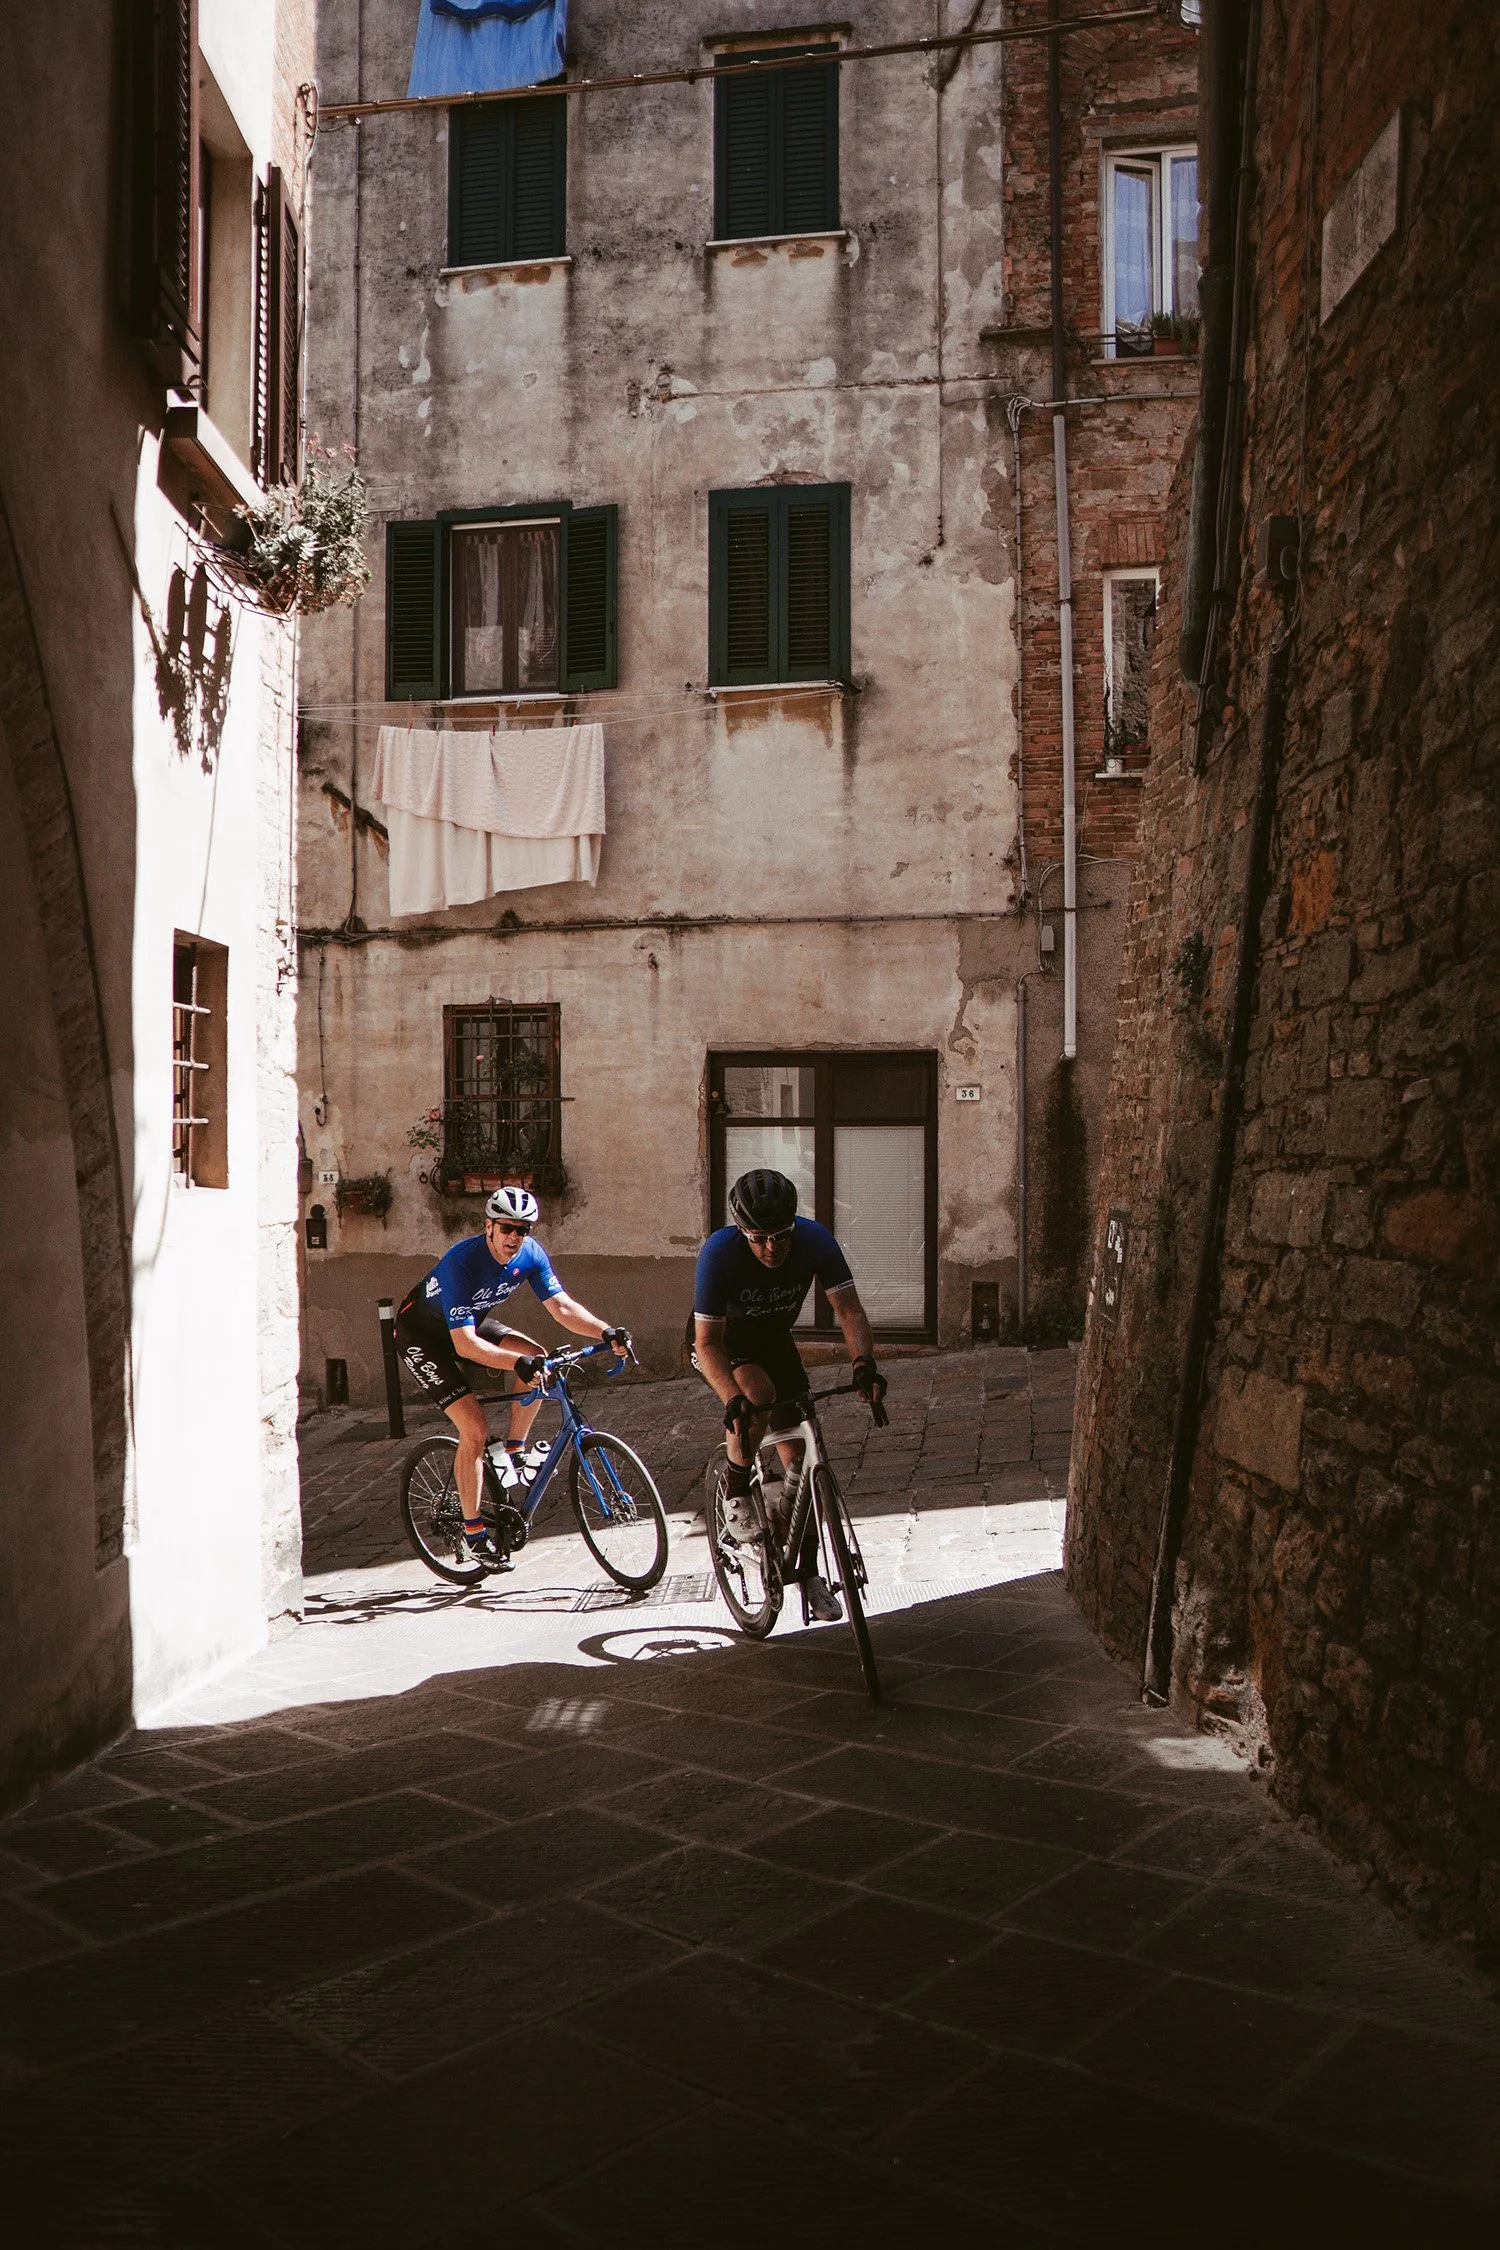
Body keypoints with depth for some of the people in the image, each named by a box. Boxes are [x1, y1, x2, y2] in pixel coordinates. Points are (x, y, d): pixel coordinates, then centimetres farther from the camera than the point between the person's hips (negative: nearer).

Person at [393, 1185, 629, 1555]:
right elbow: (464, 1344, -39)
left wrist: (606, 1332, -29)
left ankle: (515, 1452, -1)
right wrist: (517, 1362, -51)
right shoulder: (462, 1262, -35)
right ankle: (473, 1533, -5)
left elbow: (562, 1306, -14)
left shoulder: (530, 1253, -17)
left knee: (537, 1358, -19)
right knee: (475, 1429, -17)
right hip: (421, 1334, -6)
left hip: (472, 1320, 7)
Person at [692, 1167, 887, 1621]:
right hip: (722, 1341, -3)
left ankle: (809, 1571, 9)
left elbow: (848, 1308, -26)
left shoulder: (815, 1241, -26)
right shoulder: (718, 1253, -34)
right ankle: (736, 1494, -11)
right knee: (758, 1394, -36)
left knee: (800, 1455, -3)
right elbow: (707, 1342, -33)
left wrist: (864, 1363, -44)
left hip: (773, 1339, 3)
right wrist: (733, 1398, -49)